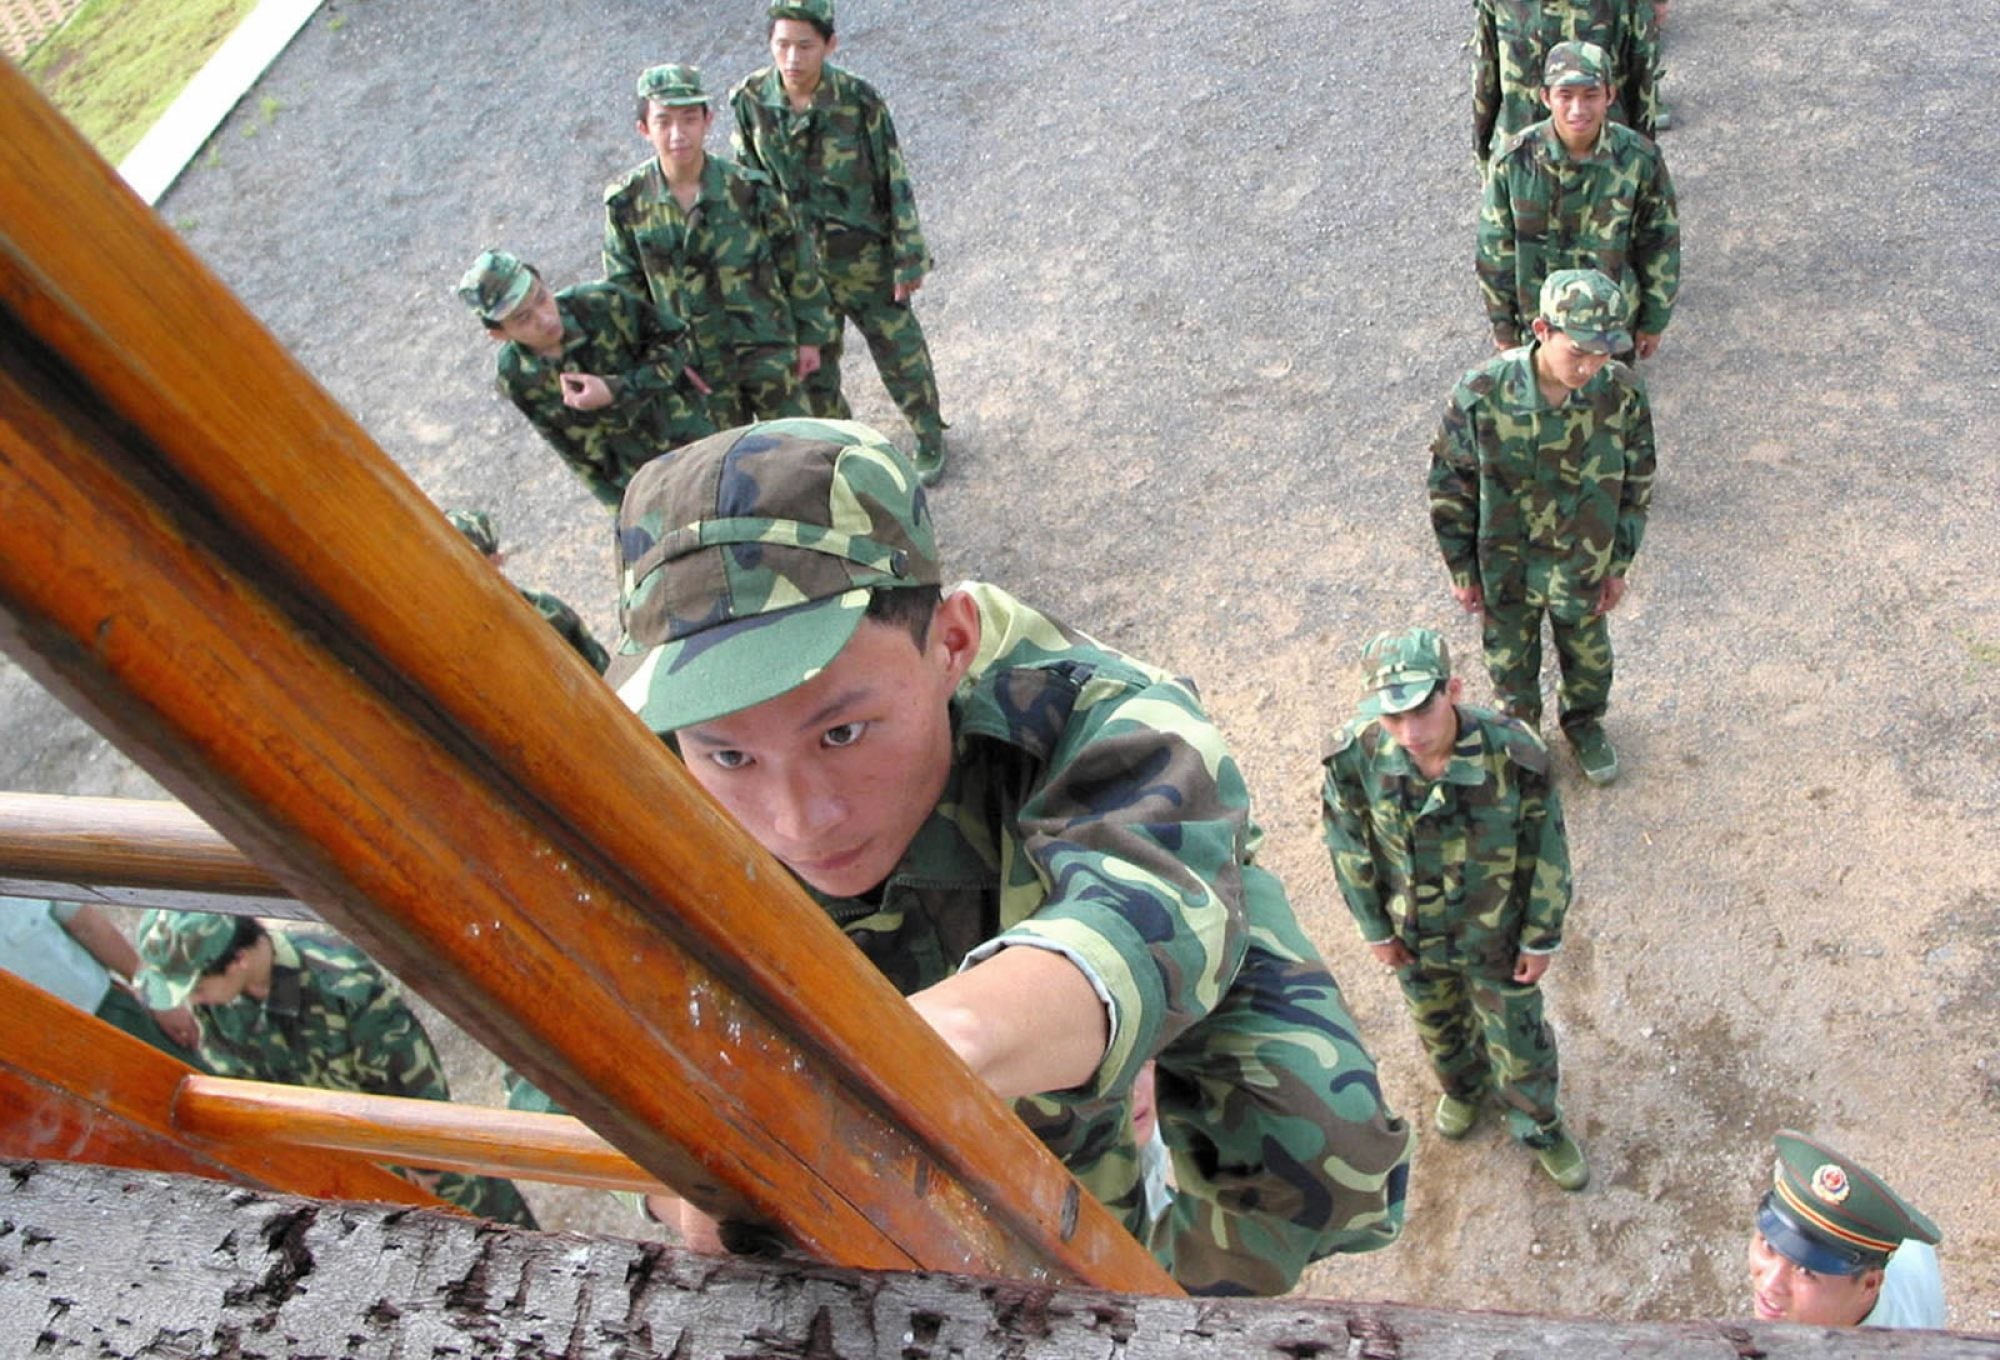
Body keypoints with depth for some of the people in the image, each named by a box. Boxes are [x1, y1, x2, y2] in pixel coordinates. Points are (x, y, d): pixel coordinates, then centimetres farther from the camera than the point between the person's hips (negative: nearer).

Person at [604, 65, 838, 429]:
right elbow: (625, 290, -1)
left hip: (768, 349, -1)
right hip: (693, 369, 2)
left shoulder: (749, 189, -16)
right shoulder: (627, 203, -11)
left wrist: (810, 336, 1)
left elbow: (797, 262, -4)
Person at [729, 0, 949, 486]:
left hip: (865, 261, -2)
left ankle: (929, 438, 40)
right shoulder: (749, 101, -12)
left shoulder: (859, 100, -19)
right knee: (810, 366, 16)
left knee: (900, 354, 13)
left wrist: (909, 261, -8)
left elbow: (894, 182, -11)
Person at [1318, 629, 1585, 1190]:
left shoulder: (1512, 754, -33)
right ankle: (1462, 1088, 62)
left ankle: (1538, 1124, 51)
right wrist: (1376, 929, -2)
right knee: (1438, 1026, 29)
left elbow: (1546, 853, -16)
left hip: (1497, 936, -2)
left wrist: (1542, 937, -6)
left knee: (1518, 1037, 21)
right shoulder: (1354, 756, -30)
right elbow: (1349, 847, -11)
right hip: (1414, 935, 2)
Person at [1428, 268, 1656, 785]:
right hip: (1504, 568, -1)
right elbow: (1450, 484, -14)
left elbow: (1636, 484, -5)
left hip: (1583, 568, 2)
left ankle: (1584, 722, 59)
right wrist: (1461, 569, -6)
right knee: (1510, 661, 24)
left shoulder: (1622, 393, -23)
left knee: (1588, 656, 27)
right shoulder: (1482, 392, -29)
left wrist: (1618, 565, 3)